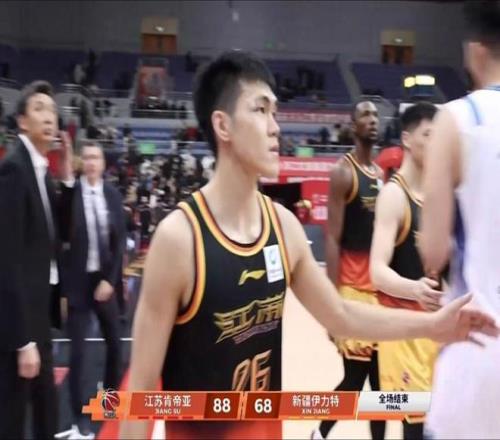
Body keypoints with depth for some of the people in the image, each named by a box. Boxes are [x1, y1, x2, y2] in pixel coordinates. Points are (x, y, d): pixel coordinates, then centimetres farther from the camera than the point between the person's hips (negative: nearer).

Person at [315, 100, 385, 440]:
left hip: (381, 289, 7)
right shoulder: (343, 172, -9)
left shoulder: (382, 174, 14)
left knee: (380, 378, 11)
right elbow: (332, 239, -14)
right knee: (354, 378, 1)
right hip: (352, 290, -7)